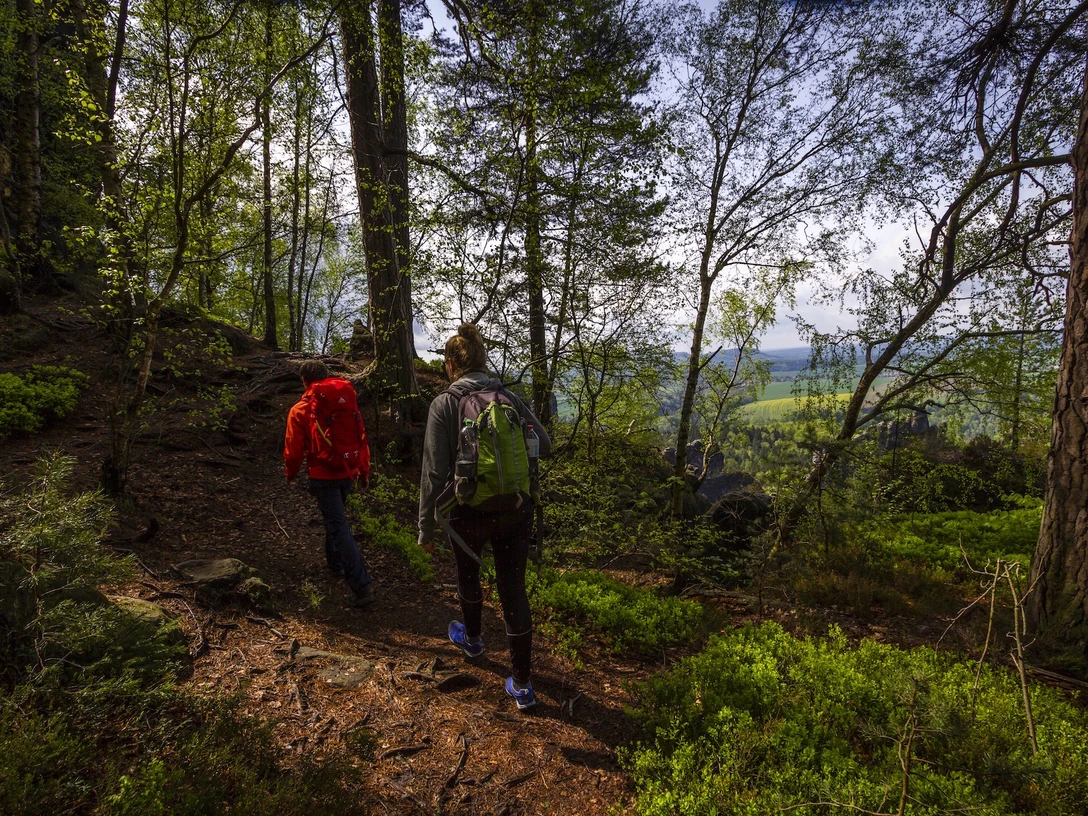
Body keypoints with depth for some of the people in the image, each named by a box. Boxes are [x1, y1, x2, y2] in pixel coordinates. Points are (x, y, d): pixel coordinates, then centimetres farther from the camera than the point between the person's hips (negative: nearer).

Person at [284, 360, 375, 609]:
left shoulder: (301, 410, -8)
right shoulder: (348, 401, 4)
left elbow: (293, 448, -3)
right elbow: (361, 439, 6)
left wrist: (291, 474, 16)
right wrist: (364, 472, 16)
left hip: (323, 476, -5)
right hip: (348, 473, 5)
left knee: (339, 528, -6)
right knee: (336, 517, 27)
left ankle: (362, 587, -11)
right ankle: (335, 563, 43)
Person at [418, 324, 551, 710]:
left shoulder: (444, 404, -10)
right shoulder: (508, 397, -1)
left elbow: (435, 472, -12)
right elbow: (544, 444, 3)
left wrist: (426, 527, -4)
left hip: (470, 513, -2)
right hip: (518, 510, 2)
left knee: (467, 572, 27)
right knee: (514, 588, 11)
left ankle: (472, 638, 52)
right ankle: (522, 684, 17)